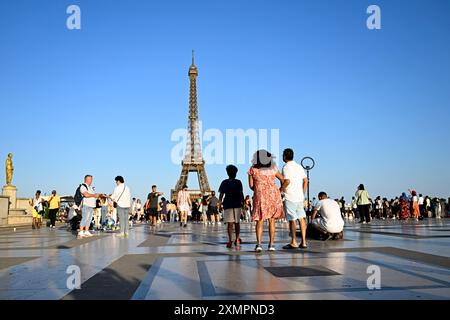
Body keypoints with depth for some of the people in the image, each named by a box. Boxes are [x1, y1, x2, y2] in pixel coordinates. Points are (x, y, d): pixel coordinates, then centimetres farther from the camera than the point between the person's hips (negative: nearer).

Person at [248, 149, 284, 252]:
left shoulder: (253, 169, 1)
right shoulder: (273, 169, 5)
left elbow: (251, 185, 4)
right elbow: (283, 180, 13)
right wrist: (281, 190, 28)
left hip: (260, 196, -1)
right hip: (273, 194, 1)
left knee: (260, 221, 3)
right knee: (271, 221, 6)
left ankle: (258, 244, -9)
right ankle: (271, 244, 6)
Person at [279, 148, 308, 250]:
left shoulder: (286, 167, -9)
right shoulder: (299, 167, 13)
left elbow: (287, 181, -21)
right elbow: (305, 180, 14)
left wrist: (280, 191, -9)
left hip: (290, 197, -7)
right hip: (300, 197, 7)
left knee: (292, 219, -2)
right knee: (301, 218, 7)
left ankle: (293, 242, 2)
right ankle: (303, 241, 8)